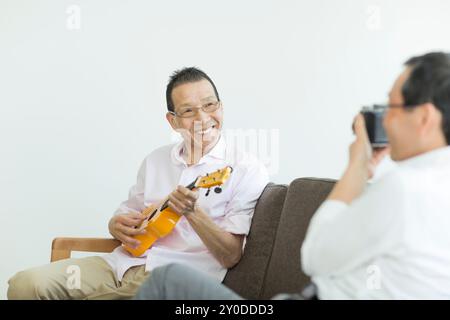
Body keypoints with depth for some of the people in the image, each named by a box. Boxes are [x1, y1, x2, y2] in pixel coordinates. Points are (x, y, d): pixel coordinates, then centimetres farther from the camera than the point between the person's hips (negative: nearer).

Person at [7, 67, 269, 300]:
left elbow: (231, 256, -6)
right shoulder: (156, 160, 17)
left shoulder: (247, 169, -2)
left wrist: (191, 211, -22)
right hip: (126, 262, 5)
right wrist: (118, 225, 0)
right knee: (26, 285, -17)